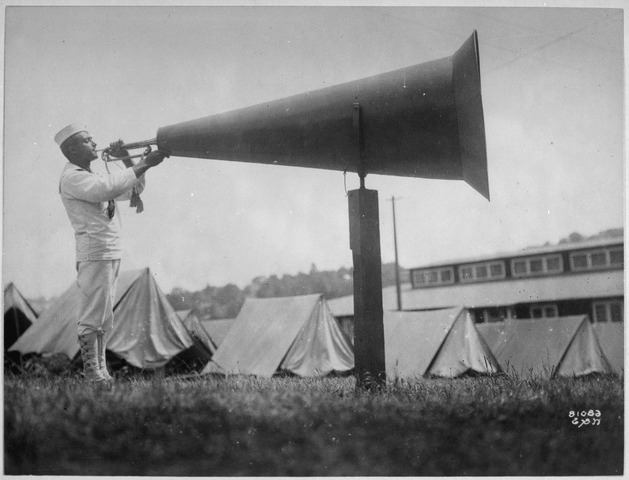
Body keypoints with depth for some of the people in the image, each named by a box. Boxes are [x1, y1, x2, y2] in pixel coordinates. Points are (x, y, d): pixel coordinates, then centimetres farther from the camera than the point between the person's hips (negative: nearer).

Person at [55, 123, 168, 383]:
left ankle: (101, 371, 18)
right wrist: (144, 165, -21)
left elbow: (132, 190, 23)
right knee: (92, 318, -7)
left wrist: (127, 160, 11)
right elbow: (109, 187, -25)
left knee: (103, 318, 12)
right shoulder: (72, 177, -8)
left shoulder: (93, 176, 22)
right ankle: (92, 374, -4)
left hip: (111, 253, 10)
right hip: (94, 252, -10)